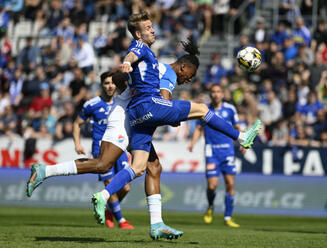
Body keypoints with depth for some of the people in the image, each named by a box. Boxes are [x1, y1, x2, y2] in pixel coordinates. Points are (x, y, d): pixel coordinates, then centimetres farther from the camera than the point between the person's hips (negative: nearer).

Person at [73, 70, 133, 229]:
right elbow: (77, 124, 9)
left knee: (125, 187, -4)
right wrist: (77, 144, -4)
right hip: (101, 149, -4)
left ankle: (109, 210, 25)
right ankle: (120, 220, 3)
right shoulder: (92, 105, -2)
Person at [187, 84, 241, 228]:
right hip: (211, 152, -1)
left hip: (228, 151, 1)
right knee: (212, 185, -9)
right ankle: (210, 208, 23)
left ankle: (228, 218, 6)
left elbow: (237, 127, 12)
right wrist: (192, 143, -5)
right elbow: (199, 129, 11)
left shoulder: (230, 109, 3)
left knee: (230, 184, -4)